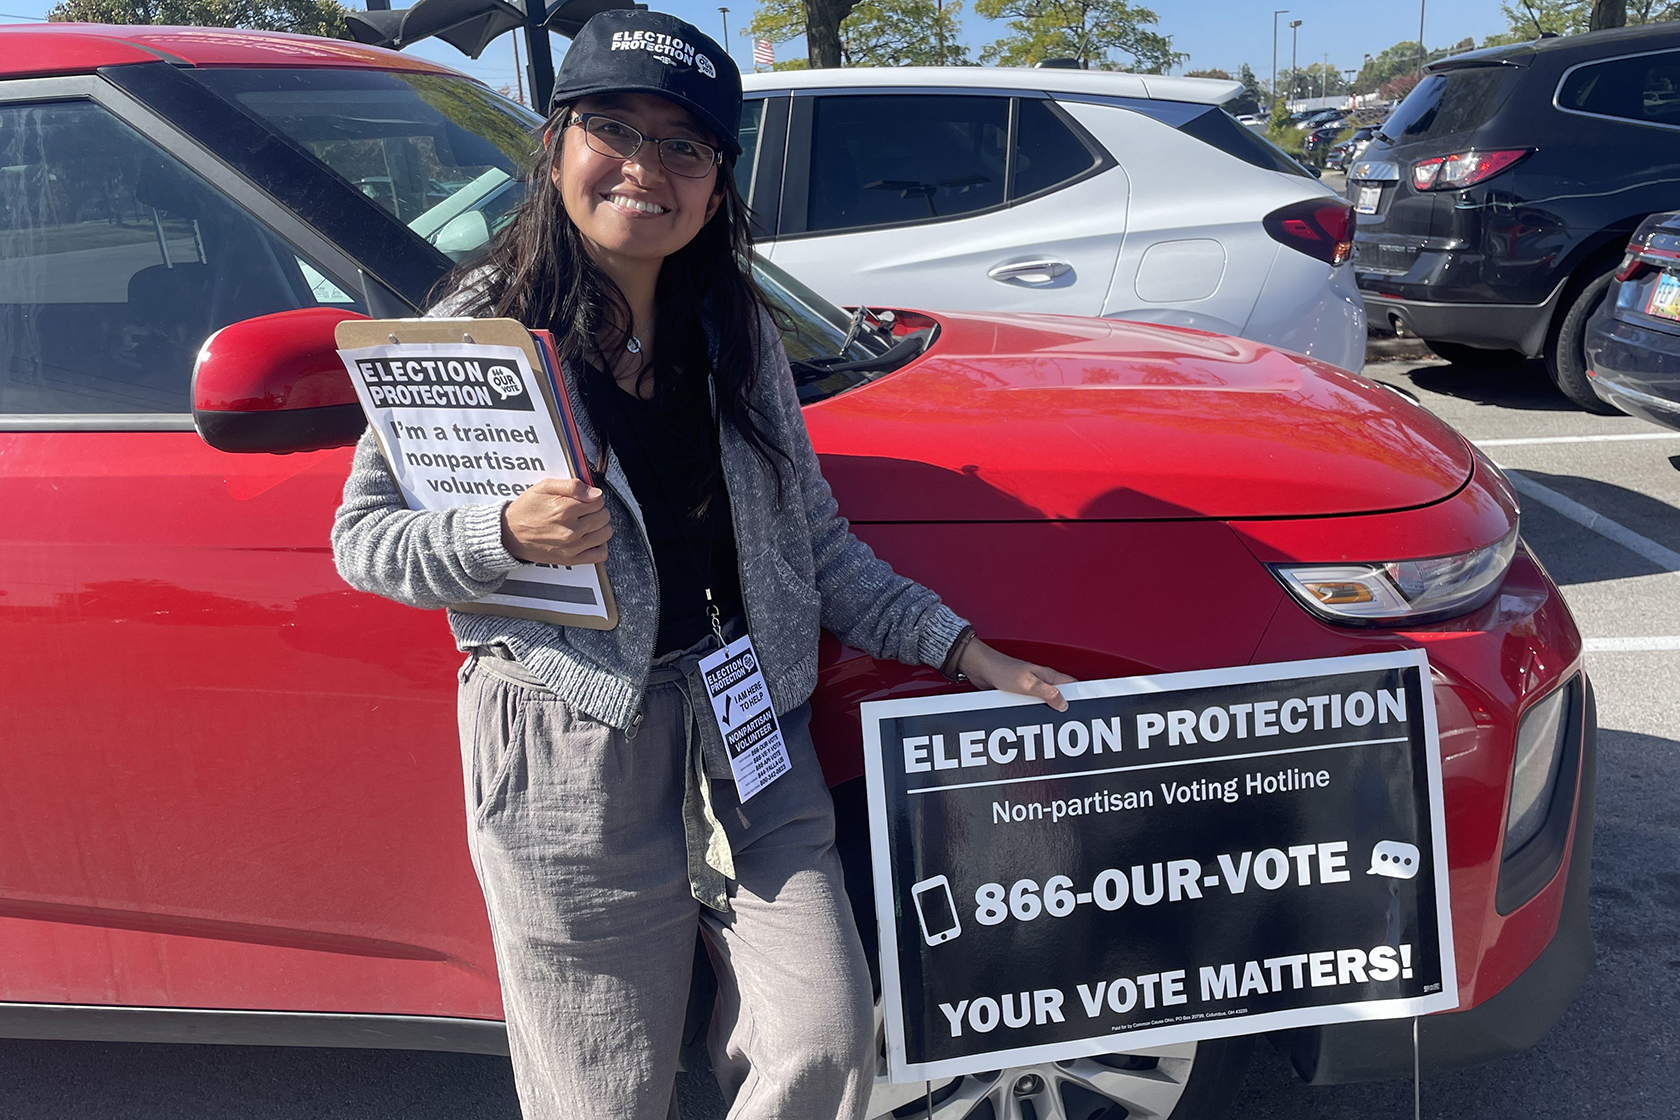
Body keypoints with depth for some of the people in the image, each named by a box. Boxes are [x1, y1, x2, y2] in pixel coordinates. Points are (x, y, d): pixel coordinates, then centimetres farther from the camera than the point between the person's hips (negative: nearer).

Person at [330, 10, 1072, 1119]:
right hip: (567, 747, -3)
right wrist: (512, 537, -20)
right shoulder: (479, 330, -5)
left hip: (749, 733, 4)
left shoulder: (740, 333, 9)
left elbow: (814, 539, 13)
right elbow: (364, 538, -2)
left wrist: (956, 646, 6)